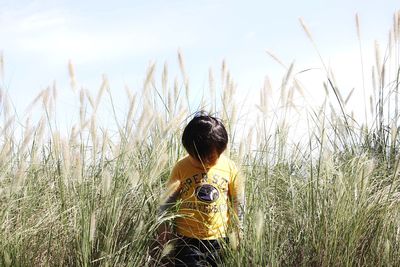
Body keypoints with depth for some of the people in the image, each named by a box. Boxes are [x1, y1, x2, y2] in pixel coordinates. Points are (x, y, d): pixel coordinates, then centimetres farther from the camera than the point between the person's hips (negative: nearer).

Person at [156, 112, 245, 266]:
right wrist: (163, 228, -4)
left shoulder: (229, 167, -4)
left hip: (219, 239, 2)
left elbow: (237, 201, 7)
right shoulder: (181, 168, -8)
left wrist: (238, 230, 10)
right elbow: (168, 200, 1)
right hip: (188, 240, -2)